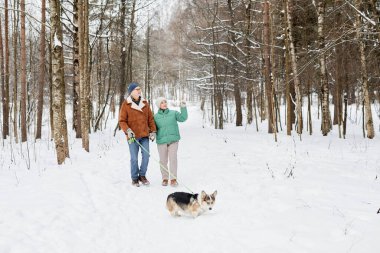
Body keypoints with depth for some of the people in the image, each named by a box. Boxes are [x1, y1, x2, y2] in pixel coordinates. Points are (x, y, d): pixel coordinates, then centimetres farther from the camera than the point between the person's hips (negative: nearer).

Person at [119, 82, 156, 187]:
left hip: (145, 135, 3)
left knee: (146, 156, 3)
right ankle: (134, 178, 19)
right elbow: (122, 121, -4)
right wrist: (127, 130, -18)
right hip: (133, 136, -3)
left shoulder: (145, 103, 8)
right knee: (134, 158, 3)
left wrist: (153, 131, 6)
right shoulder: (126, 104, -4)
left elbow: (150, 118, 12)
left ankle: (142, 175, 22)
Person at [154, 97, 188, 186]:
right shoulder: (156, 116, 6)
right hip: (161, 141, 1)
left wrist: (183, 108, -17)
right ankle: (165, 178, 20)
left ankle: (173, 179, 0)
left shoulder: (173, 113, 5)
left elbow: (183, 118, -6)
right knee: (163, 160, 6)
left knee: (173, 159, -8)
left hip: (173, 140, -1)